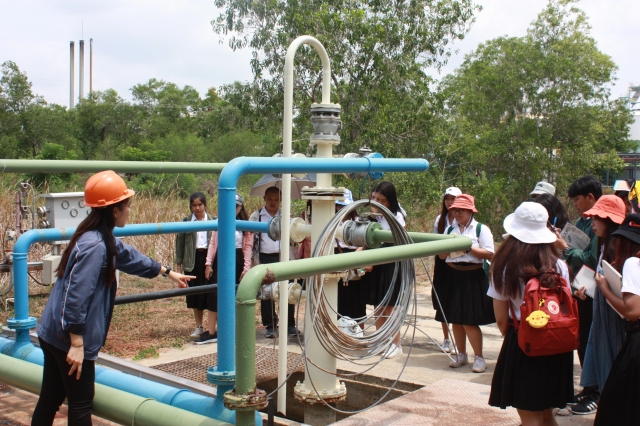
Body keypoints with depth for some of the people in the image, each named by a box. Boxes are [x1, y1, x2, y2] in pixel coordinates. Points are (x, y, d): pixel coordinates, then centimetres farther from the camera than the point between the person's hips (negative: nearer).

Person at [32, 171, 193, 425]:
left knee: (50, 399, 16)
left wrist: (169, 273, 37)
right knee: (81, 404, 3)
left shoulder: (103, 238, 9)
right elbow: (76, 297, -25)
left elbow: (129, 257, 25)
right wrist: (77, 344, -22)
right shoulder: (95, 246, -23)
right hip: (70, 339, -9)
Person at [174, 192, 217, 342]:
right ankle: (198, 326, 26)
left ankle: (211, 331, -1)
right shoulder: (186, 222, 6)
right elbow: (180, 243, 7)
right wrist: (179, 263, 3)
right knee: (195, 294, 10)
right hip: (193, 261, 2)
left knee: (212, 295, -4)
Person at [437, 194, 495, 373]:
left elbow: (489, 254, -10)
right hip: (452, 277, 5)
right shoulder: (450, 229, 12)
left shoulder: (481, 229, -2)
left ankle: (479, 357, 8)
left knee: (470, 321, -5)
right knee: (455, 319, 9)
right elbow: (442, 255, 11)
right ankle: (461, 355, 23)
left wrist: (468, 247, -15)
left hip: (472, 277, -5)